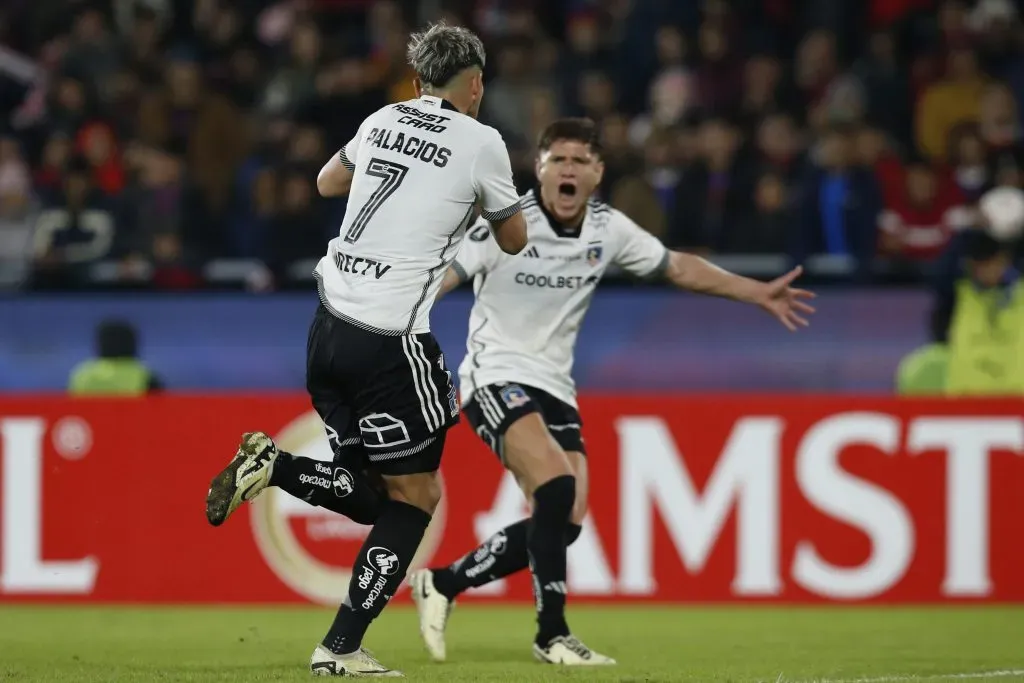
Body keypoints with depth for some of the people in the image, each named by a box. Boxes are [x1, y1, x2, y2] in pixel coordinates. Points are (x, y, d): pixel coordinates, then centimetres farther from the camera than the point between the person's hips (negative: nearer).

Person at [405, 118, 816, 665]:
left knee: (565, 521, -3)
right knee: (556, 486, -27)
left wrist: (758, 293, 20)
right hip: (497, 376, -7)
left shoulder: (609, 229, 2)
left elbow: (679, 267, 17)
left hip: (554, 388, 7)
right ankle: (552, 635, -16)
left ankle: (441, 584, 15)